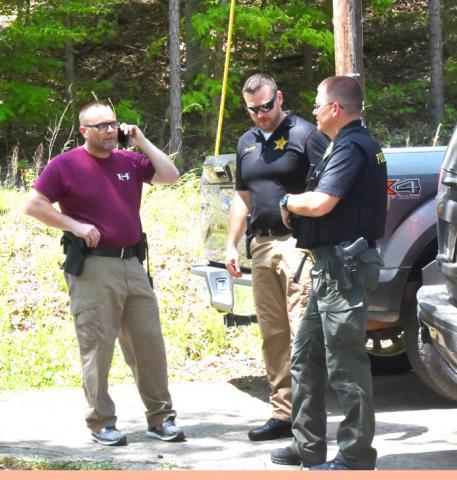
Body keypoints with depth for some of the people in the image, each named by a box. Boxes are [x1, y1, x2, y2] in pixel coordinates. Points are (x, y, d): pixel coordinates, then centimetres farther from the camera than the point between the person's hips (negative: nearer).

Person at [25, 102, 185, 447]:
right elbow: (34, 205, -2)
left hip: (132, 264, 5)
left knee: (150, 342, 6)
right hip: (93, 267, -5)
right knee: (97, 346, -2)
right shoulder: (65, 165, -1)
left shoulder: (129, 161, 13)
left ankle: (161, 418, 13)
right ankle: (101, 422, 6)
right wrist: (75, 225, -11)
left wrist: (141, 142, 4)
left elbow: (170, 176, 7)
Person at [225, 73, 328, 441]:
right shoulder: (247, 143, 18)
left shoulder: (305, 135, -5)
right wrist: (232, 244, 19)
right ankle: (283, 414, 14)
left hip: (299, 244, -7)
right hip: (262, 245, 7)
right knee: (274, 335, 9)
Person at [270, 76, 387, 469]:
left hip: (344, 266, -11)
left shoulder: (351, 147, -16)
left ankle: (356, 457, 0)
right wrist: (295, 209, 6)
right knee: (306, 355, 16)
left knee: (345, 364, -6)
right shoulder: (356, 144, 17)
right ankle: (309, 446, 23)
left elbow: (319, 203, -25)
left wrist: (287, 202, -4)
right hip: (335, 265, 11)